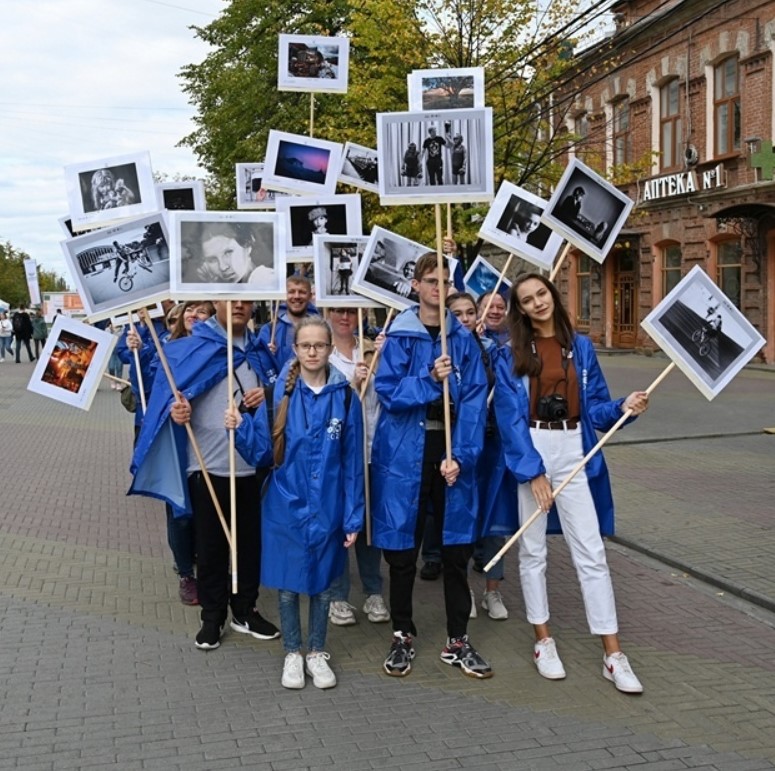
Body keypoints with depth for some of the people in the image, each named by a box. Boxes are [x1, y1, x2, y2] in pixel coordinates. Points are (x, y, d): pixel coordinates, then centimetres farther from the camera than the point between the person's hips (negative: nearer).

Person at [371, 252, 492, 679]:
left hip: (451, 452, 2)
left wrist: (461, 456, -12)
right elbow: (388, 392, -7)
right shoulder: (399, 337, 1)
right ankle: (402, 636, 21)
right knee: (402, 548, 6)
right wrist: (429, 378, -21)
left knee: (456, 548, 7)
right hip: (405, 453, -1)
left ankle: (457, 641, 19)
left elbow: (474, 402, -2)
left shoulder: (463, 340, 5)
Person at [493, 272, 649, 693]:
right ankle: (543, 641, 21)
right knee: (533, 551, 7)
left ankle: (613, 654, 3)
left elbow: (594, 406, 7)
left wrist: (622, 407, -14)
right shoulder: (510, 356, -1)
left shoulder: (581, 347, 7)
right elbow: (510, 418, -7)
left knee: (591, 552, -1)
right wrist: (533, 470, -14)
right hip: (529, 453, -1)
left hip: (574, 453, 1)